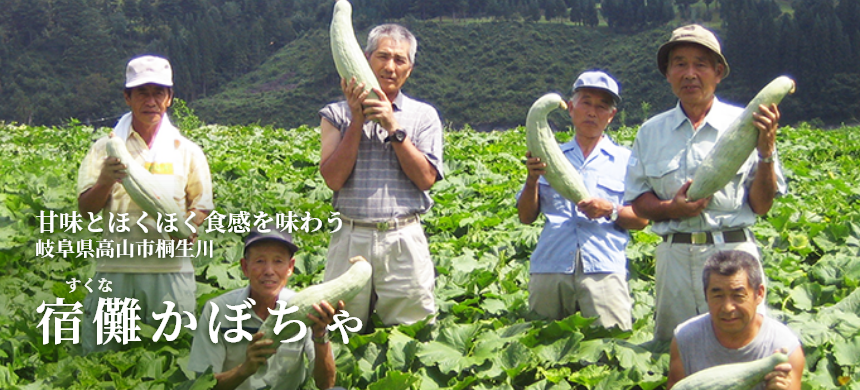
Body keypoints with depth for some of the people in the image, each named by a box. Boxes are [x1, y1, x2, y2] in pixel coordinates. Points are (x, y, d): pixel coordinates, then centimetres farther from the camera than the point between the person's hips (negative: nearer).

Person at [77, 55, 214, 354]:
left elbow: (202, 205, 14)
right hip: (115, 267, 0)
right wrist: (105, 181, -18)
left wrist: (188, 225, -8)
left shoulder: (187, 151, 10)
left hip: (170, 267, 0)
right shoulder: (106, 148, 8)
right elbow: (86, 210, 2)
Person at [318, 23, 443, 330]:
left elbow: (426, 178, -1)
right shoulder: (337, 115, 8)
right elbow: (333, 178, -4)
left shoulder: (423, 115, 10)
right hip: (351, 239, 0)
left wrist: (394, 128, -8)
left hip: (404, 240, 0)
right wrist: (357, 120, -7)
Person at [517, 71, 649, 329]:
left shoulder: (625, 160, 14)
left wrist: (610, 210, -8)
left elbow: (642, 219, 10)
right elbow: (526, 217, 12)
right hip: (550, 269, 1)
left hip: (603, 270, -1)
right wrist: (532, 179, -4)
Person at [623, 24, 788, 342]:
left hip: (733, 254, -2)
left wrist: (766, 150, -11)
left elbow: (761, 206, 2)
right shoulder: (650, 132, 12)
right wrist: (671, 208, -7)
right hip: (674, 255, 2)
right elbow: (638, 202, 12)